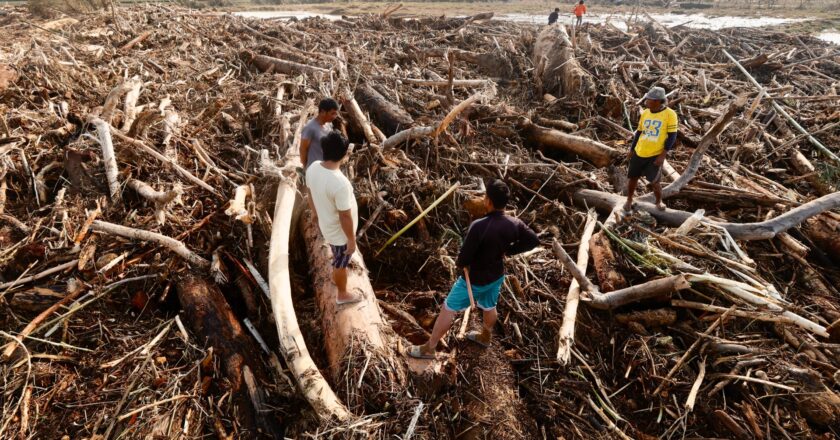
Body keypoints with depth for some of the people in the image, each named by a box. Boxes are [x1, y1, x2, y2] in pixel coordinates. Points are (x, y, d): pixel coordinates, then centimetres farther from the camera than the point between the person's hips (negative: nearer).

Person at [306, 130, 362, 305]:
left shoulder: (313, 168, -15)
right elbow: (345, 217, -28)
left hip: (326, 224, 7)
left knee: (338, 258, 35)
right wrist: (351, 239, -14)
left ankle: (336, 276, 62)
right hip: (340, 232, -7)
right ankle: (342, 295, 44)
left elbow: (311, 193, 4)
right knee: (341, 263, 19)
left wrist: (315, 212, 22)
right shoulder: (340, 183, -39)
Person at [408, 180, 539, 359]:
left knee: (448, 309, 10)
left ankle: (428, 348, 23)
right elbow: (533, 240, 0)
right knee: (489, 307, 30)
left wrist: (459, 264, -6)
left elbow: (464, 258, -29)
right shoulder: (514, 224, -17)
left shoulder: (479, 226, -36)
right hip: (497, 276, 6)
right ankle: (485, 337, 57)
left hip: (474, 280, -6)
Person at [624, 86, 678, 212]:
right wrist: (631, 149, 14)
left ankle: (659, 202, 24)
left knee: (654, 182, -3)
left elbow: (672, 136, -10)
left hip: (655, 155, -4)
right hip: (639, 153, 4)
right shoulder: (645, 113, 3)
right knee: (632, 178, 10)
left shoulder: (670, 114, -11)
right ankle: (629, 201, 32)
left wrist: (662, 155, -15)